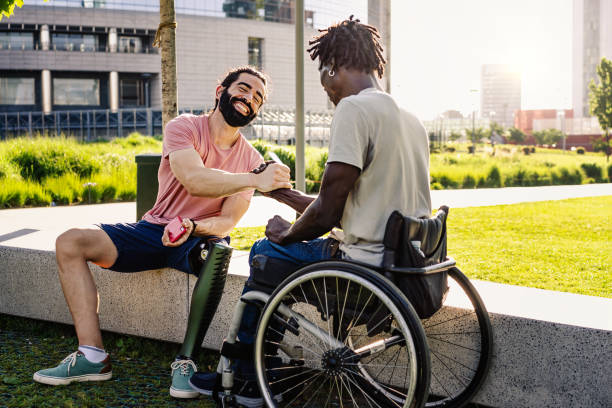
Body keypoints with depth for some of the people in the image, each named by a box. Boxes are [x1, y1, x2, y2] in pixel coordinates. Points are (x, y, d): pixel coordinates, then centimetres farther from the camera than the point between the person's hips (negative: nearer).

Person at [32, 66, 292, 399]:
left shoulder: (251, 159, -1)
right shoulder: (183, 128, -8)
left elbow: (228, 222, -7)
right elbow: (193, 180, -27)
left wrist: (190, 227, -29)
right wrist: (255, 180, -38)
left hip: (201, 235, -1)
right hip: (155, 229, 1)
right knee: (70, 243, -16)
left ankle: (186, 361, -27)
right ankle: (92, 356, -17)